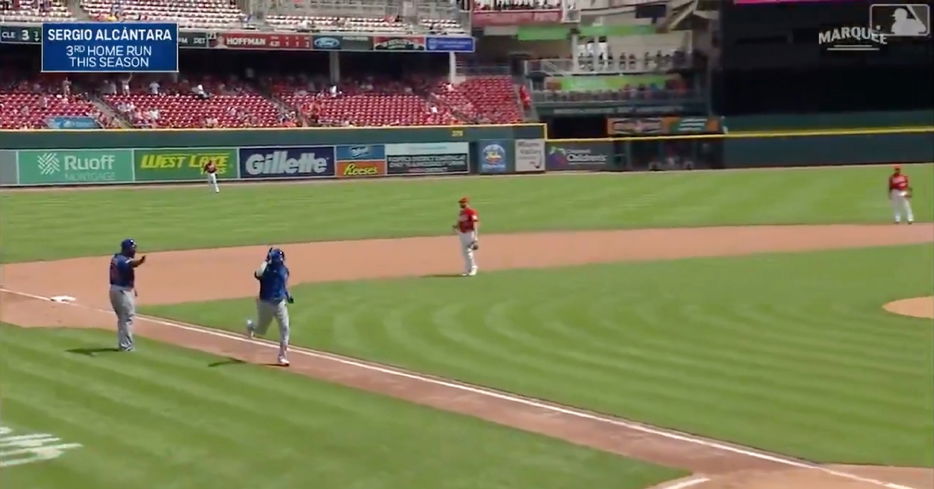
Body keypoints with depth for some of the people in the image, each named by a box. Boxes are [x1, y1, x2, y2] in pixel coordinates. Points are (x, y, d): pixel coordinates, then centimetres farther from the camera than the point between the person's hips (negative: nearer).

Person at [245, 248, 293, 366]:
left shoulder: (284, 269, 2)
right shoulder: (265, 269, -17)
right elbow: (258, 274, -41)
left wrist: (288, 295, 8)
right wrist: (267, 261, -35)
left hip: (280, 303, 4)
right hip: (265, 303, -4)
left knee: (284, 328, -8)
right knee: (261, 330, 11)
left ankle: (282, 356, 0)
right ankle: (250, 325, 49)